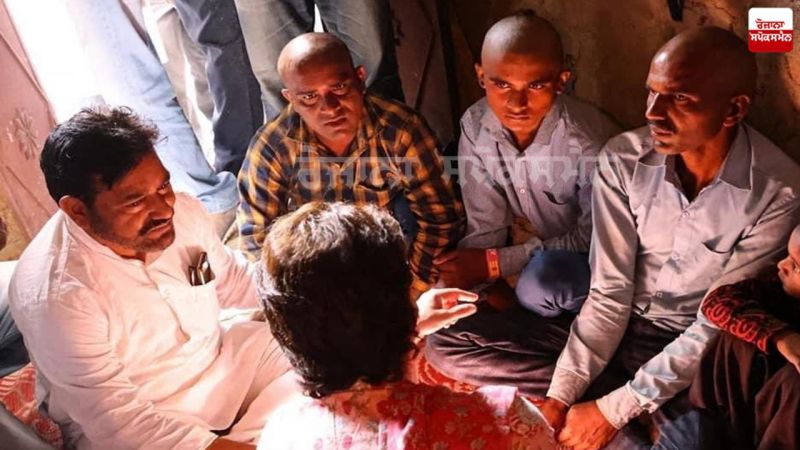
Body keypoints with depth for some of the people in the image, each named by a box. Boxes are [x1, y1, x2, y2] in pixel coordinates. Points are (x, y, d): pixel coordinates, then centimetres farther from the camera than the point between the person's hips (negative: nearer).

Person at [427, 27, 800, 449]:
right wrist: (559, 396, -16)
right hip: (619, 325, 4)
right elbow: (608, 294, -9)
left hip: (695, 352, -4)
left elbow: (719, 325, -17)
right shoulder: (623, 159, -11)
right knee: (448, 344, -10)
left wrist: (612, 410, -19)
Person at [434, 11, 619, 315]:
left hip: (595, 254, -5)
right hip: (536, 242, 5)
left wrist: (494, 263, -26)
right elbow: (485, 228, -10)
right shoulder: (475, 126, -16)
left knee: (540, 284, -34)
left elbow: (594, 237, -20)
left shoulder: (588, 139, -30)